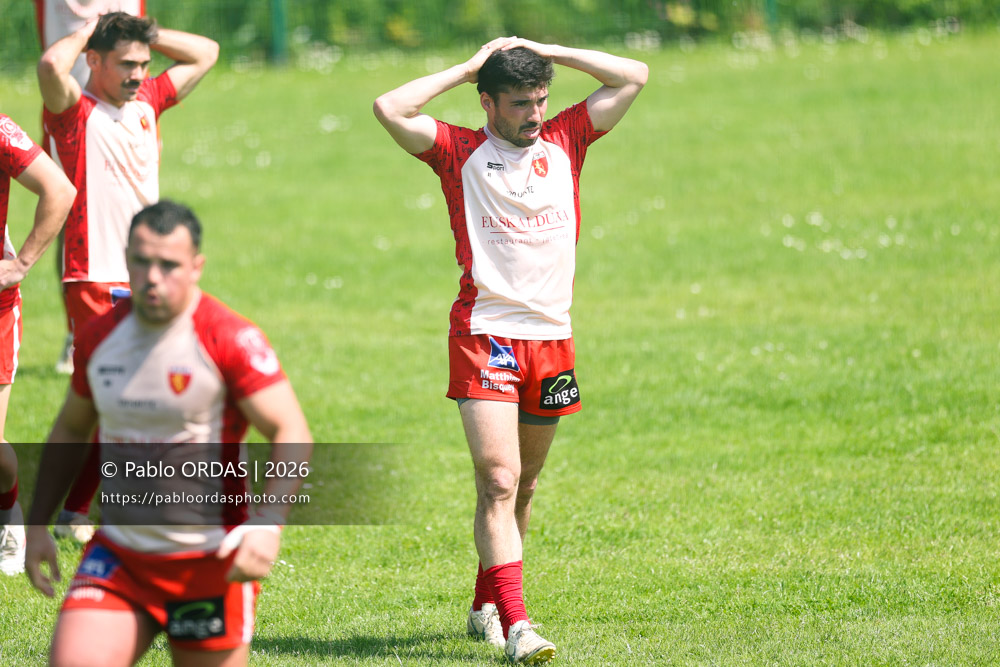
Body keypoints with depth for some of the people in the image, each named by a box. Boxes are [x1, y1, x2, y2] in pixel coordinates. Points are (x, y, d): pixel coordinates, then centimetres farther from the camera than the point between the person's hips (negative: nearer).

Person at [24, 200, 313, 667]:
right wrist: (37, 523, 14)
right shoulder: (98, 336, 4)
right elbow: (70, 431, 20)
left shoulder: (230, 339, -12)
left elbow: (292, 434, -15)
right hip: (117, 557, 4)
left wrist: (268, 523, -30)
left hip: (208, 561, -4)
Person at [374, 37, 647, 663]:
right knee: (498, 482, -15)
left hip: (552, 337, 5)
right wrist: (468, 67, -6)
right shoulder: (461, 152, -1)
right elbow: (390, 109, -14)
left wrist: (544, 51, 3)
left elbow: (634, 77, 8)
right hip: (485, 336, -5)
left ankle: (487, 603, 31)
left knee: (523, 485, 15)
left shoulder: (564, 139, 9)